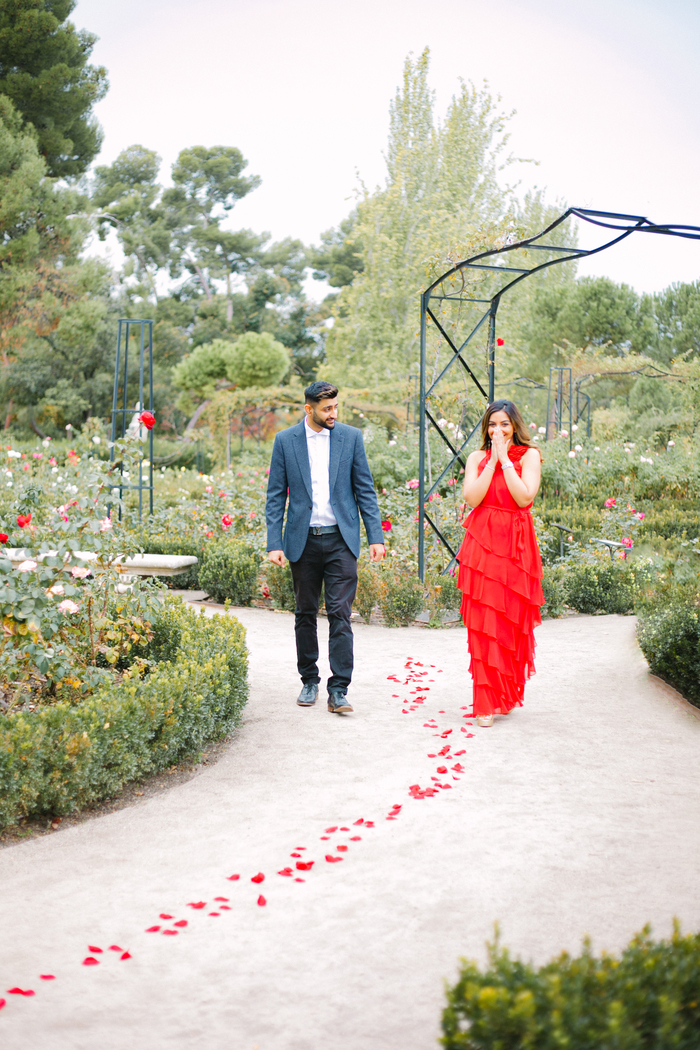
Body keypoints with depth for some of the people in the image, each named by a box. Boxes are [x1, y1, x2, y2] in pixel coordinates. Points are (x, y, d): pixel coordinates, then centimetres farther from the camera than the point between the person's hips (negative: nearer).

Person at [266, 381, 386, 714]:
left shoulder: (350, 437, 2)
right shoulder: (285, 441, 1)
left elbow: (365, 489, 4)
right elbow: (276, 496, 2)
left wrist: (376, 536, -2)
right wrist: (274, 544, -5)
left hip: (340, 539, -1)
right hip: (303, 540, 1)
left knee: (340, 614, -7)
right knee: (305, 614, 11)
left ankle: (338, 691, -5)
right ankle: (309, 681, 25)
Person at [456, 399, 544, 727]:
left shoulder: (528, 456, 3)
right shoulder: (477, 458, 9)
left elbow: (525, 497, -12)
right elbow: (471, 496, -7)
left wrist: (504, 459, -9)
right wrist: (492, 460, -7)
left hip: (515, 546, -1)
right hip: (482, 544, 1)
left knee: (512, 620, 4)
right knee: (483, 623, -3)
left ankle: (506, 693, 22)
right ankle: (487, 702, 1)